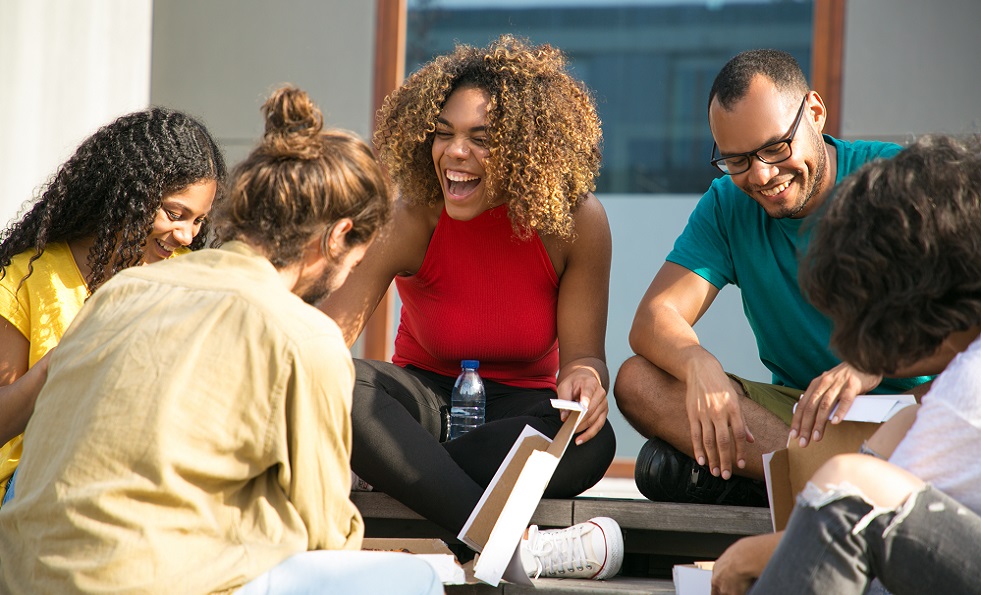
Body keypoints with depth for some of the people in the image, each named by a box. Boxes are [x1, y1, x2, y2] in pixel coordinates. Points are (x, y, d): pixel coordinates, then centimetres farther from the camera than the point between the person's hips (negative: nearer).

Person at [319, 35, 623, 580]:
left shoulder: (574, 221, -13)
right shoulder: (410, 221, -14)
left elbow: (583, 352, -11)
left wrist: (585, 375, -37)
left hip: (522, 409, 0)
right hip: (428, 401, 1)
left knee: (592, 442, -36)